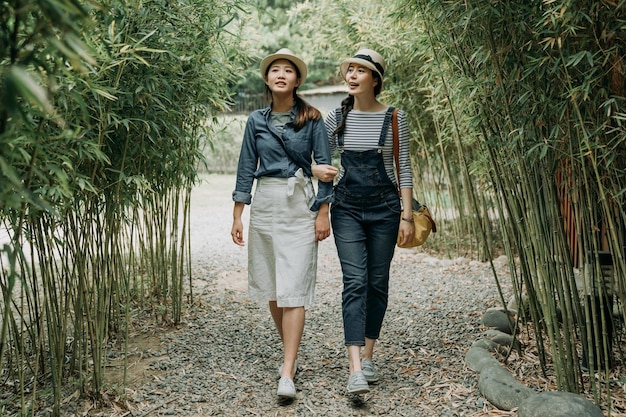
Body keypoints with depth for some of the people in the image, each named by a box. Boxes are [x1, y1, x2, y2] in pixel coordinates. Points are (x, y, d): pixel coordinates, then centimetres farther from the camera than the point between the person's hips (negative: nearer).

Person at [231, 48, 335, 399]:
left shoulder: (312, 119, -1)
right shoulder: (256, 121, 7)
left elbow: (325, 167, -1)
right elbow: (247, 168, 8)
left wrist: (323, 213, -7)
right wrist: (238, 216, 5)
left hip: (299, 206, -3)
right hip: (265, 205, 4)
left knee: (293, 290, -9)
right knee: (271, 288, 10)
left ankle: (287, 374, -9)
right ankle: (291, 354, 28)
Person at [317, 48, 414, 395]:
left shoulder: (394, 117, 0)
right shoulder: (336, 118, 4)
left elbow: (404, 169, 1)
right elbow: (321, 161, 12)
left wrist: (407, 216, -3)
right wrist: (316, 170, -13)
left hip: (384, 208, 0)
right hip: (347, 208, 0)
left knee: (378, 283, 6)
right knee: (355, 282, -10)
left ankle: (368, 357, 21)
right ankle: (355, 369, -14)